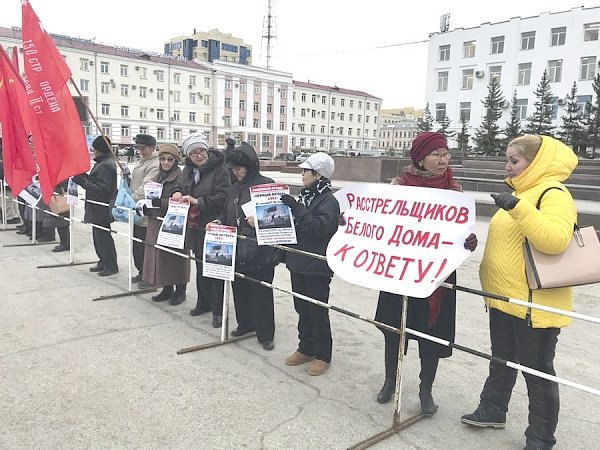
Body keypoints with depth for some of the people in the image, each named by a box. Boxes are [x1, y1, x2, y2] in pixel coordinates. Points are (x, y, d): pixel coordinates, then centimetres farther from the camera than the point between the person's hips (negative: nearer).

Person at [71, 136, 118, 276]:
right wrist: (84, 177, 6)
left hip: (102, 208, -10)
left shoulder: (106, 165, -19)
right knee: (98, 235, 17)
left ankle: (111, 266, 6)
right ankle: (103, 262, 26)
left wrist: (83, 181, -21)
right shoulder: (103, 162, 14)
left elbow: (102, 188, -24)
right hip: (98, 208, 10)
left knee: (103, 236, -3)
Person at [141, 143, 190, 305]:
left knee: (176, 258, 0)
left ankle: (180, 290, 16)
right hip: (156, 224, 7)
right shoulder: (157, 178, 14)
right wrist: (145, 207, 0)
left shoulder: (181, 178, -10)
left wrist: (161, 203, -25)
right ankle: (167, 289, 25)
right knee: (159, 256, 10)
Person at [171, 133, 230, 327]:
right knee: (200, 266, 18)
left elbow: (222, 197, -20)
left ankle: (218, 310, 10)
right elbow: (181, 187, 22)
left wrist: (198, 201, -25)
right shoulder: (188, 170, 10)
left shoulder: (219, 169, -13)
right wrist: (177, 193, -1)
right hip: (194, 226, 8)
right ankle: (203, 302, 34)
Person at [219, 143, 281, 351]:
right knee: (240, 289, 16)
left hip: (259, 251, -7)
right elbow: (227, 216, 20)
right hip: (237, 249, 7)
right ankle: (245, 324, 35)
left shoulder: (267, 185, -9)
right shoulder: (236, 188, 13)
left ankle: (265, 334, 16)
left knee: (261, 292, 2)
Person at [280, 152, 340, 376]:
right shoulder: (304, 196, 10)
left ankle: (323, 355, 17)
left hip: (317, 266, -8)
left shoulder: (328, 201, -13)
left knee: (317, 311, 3)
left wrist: (296, 207, -27)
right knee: (302, 308, 16)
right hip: (298, 262, 8)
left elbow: (317, 228, -26)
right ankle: (306, 349, 30)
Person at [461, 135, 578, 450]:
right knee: (501, 360, 21)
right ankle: (492, 410, 39)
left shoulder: (554, 194, -16)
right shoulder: (521, 193, 13)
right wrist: (490, 276, 23)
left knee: (537, 370, 6)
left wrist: (519, 208, -38)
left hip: (536, 303, -9)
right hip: (505, 297, 9)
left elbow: (554, 241, -33)